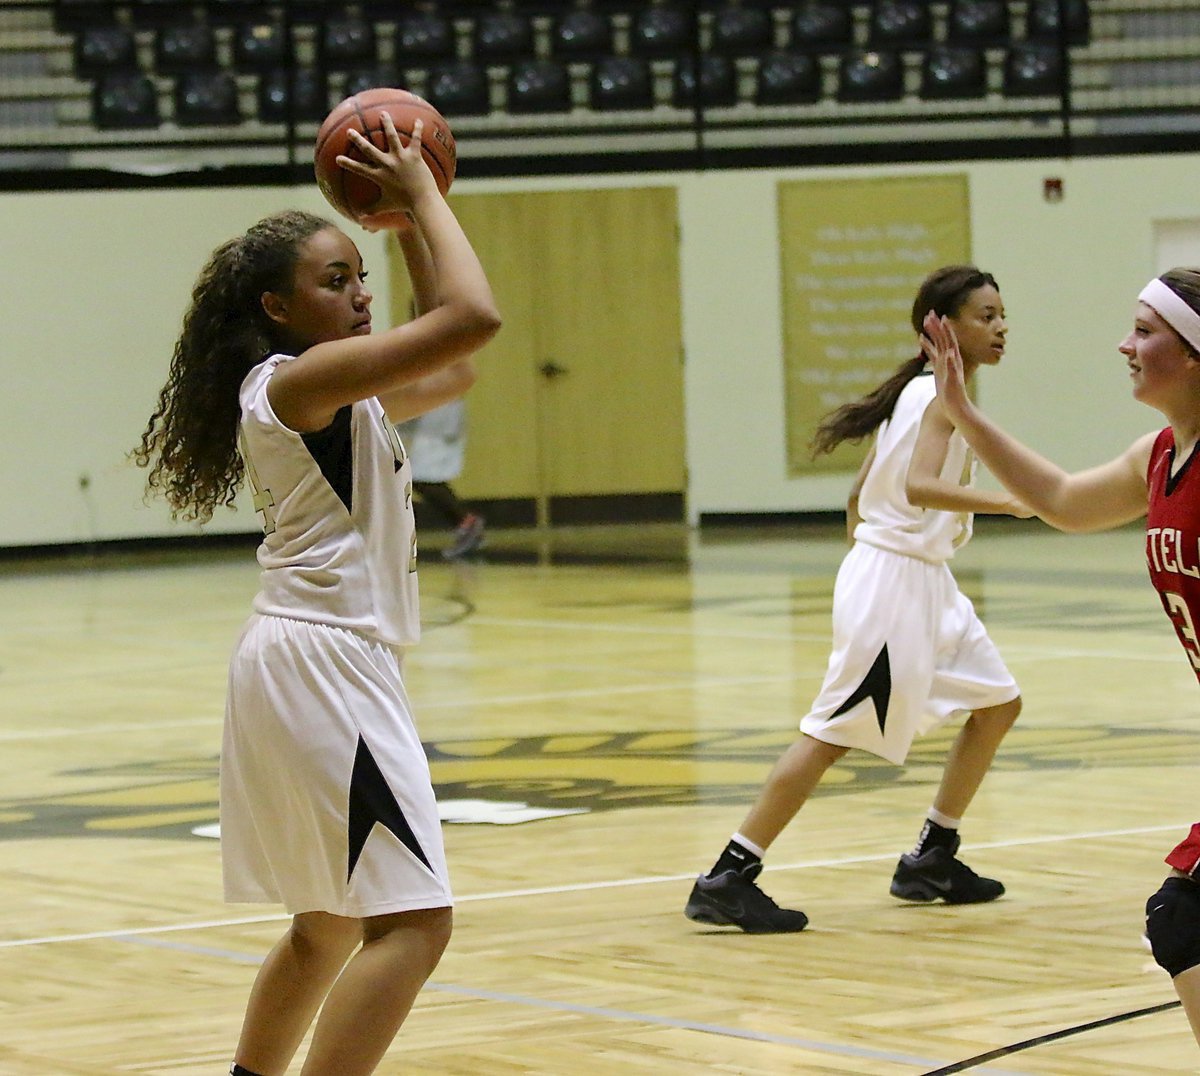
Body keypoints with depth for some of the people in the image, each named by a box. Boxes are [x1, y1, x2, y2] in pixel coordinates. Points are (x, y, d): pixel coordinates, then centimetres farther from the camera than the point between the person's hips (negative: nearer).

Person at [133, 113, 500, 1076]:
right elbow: (473, 315, -22)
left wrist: (411, 228, 21)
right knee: (413, 922, -16)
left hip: (305, 663, 11)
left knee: (331, 925, 20)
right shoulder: (299, 377, -13)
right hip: (325, 661, -11)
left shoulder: (330, 392, 16)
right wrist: (422, 198, -9)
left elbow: (452, 372, 27)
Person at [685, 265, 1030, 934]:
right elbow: (919, 485, -31)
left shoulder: (923, 391, 13)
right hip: (893, 582, -10)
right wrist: (1009, 503, -33)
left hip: (925, 582, 10)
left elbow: (861, 490, 19)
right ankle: (728, 880, -9)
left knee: (998, 704, 16)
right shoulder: (944, 395, -14)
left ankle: (932, 860, 23)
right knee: (834, 733, -10)